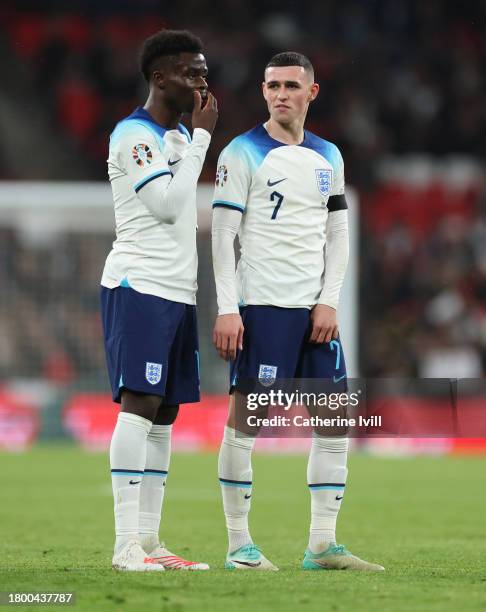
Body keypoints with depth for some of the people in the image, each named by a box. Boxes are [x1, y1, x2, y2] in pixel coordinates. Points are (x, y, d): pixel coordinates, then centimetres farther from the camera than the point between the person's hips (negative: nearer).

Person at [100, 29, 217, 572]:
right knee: (139, 404, -15)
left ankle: (149, 539, 7)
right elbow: (167, 204, -17)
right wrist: (202, 135, -10)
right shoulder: (133, 135, -9)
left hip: (177, 290, 9)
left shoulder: (181, 136, 19)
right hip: (139, 286, -9)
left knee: (165, 411, 6)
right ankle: (126, 543, -18)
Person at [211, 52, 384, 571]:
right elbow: (222, 236, -7)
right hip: (261, 306, -6)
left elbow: (337, 235, 16)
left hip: (315, 309, 6)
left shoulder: (328, 157, 14)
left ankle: (321, 546, 8)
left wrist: (328, 302, 3)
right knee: (244, 419, -6)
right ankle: (239, 546, 0)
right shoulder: (244, 154, -3)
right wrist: (227, 310, -14)